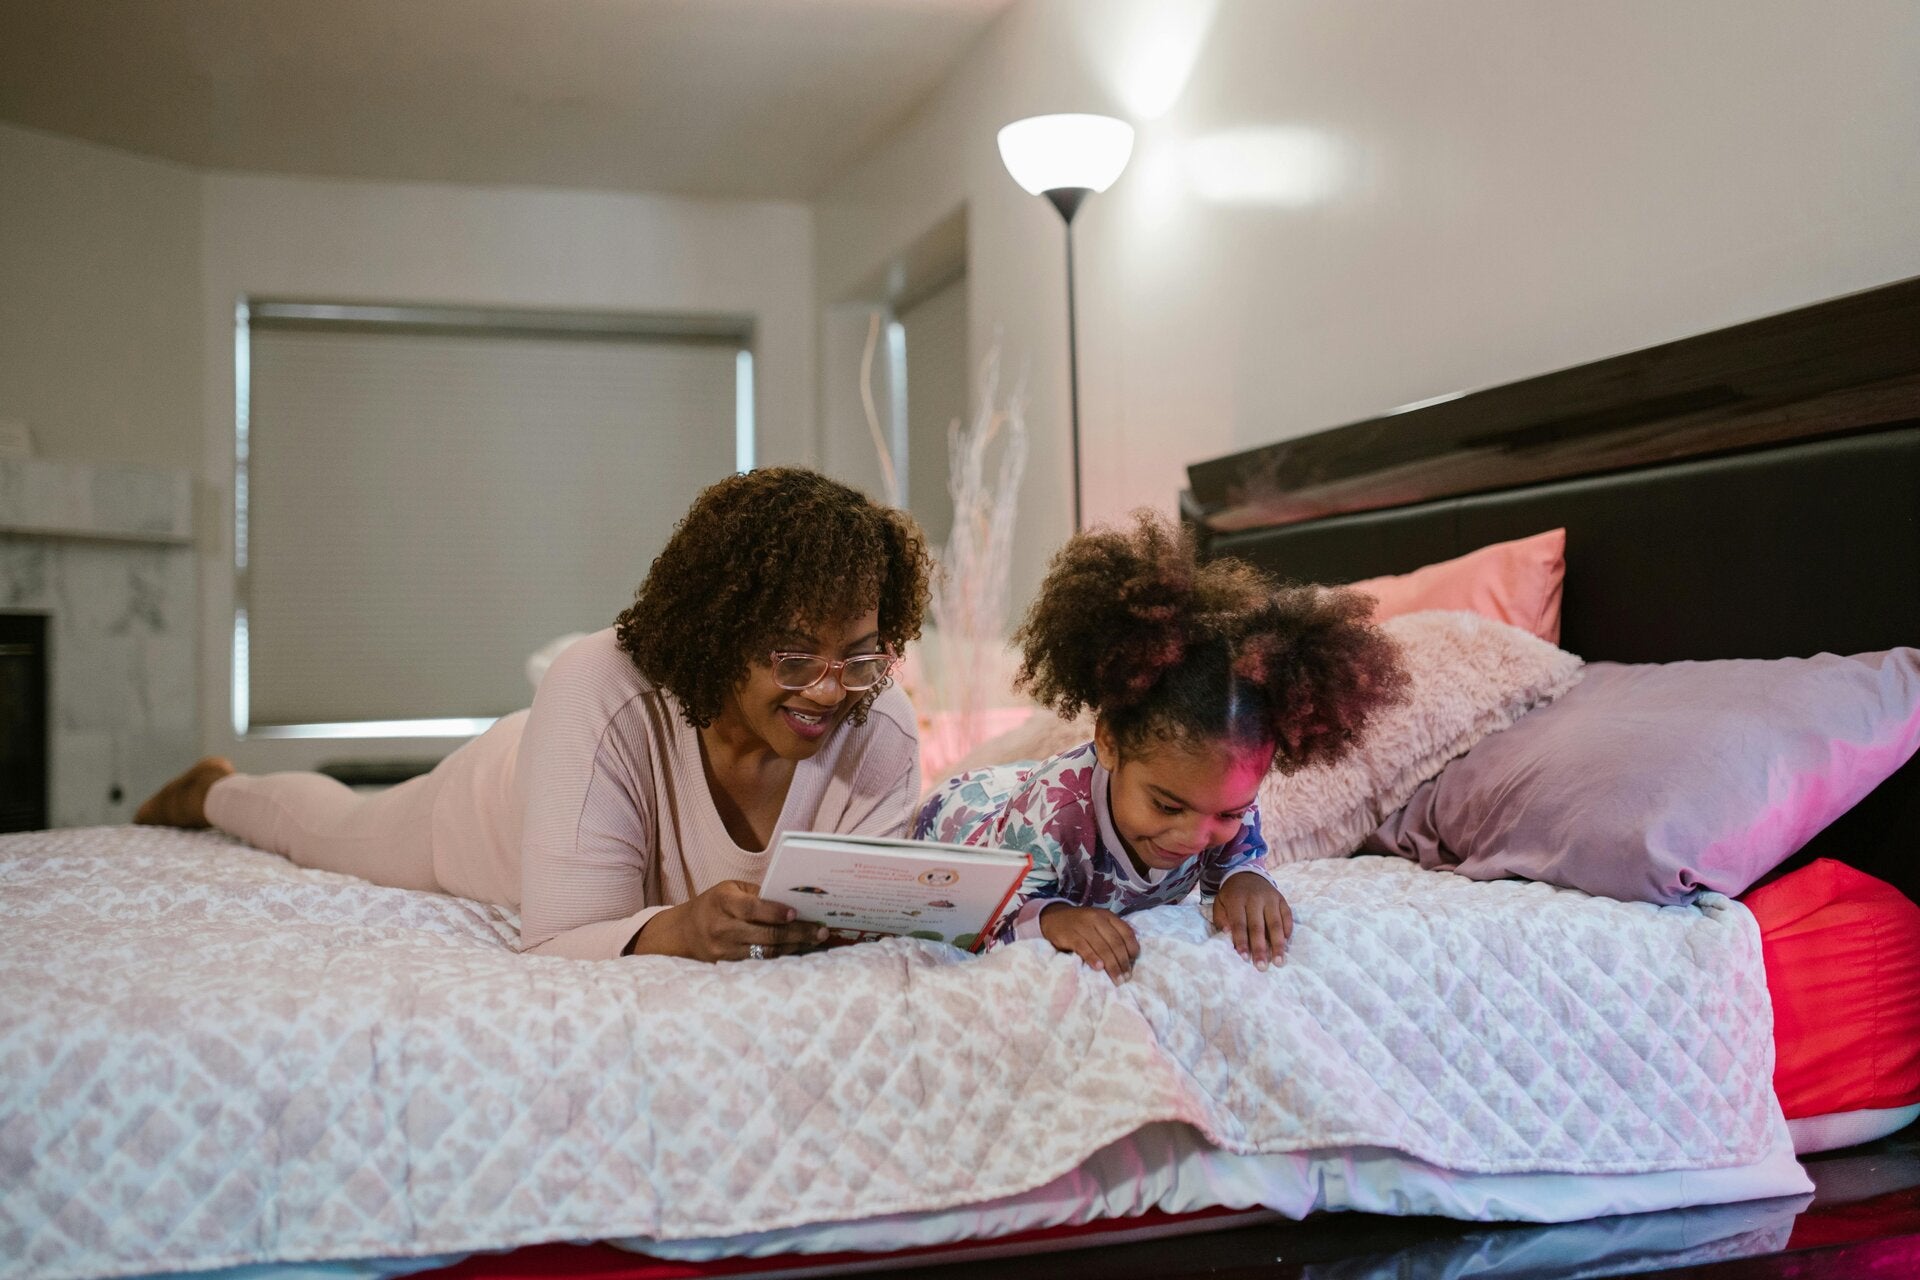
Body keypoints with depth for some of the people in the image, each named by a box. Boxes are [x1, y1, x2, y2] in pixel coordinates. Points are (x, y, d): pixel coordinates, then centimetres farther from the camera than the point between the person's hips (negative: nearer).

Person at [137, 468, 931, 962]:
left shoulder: (879, 732, -38)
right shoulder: (602, 694, -47)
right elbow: (557, 946, -47)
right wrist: (679, 928, -68)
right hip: (500, 805, -1)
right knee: (333, 825, 31)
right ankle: (212, 789, 64)